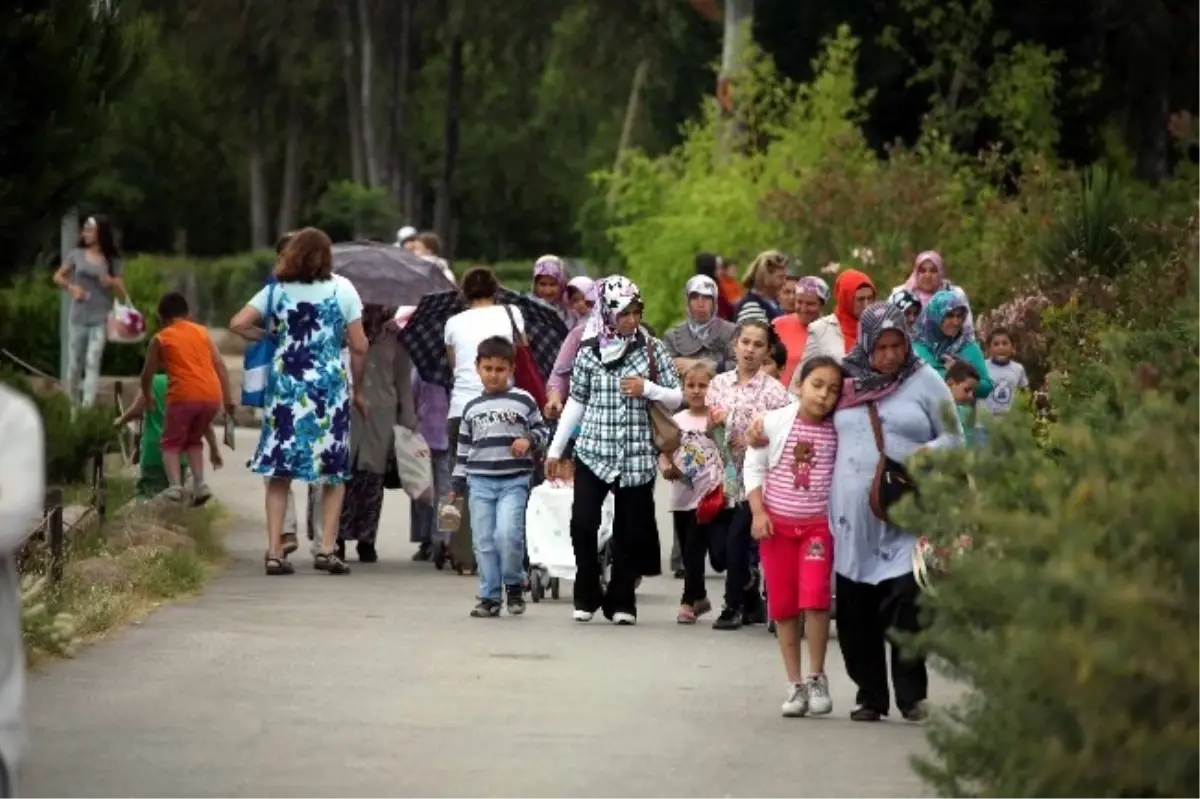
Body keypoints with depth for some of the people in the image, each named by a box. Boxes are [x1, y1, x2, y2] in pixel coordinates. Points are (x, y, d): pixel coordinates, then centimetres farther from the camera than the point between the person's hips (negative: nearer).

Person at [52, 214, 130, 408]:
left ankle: (87, 405, -20)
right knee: (74, 364, 8)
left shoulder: (112, 261, 1)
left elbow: (122, 294, 5)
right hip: (78, 318, 2)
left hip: (100, 320, -2)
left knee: (93, 362, -13)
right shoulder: (77, 255, 3)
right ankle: (71, 404, 22)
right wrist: (71, 287, -7)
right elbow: (57, 277, 12)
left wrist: (112, 283, -16)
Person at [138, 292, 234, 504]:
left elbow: (147, 374, 18)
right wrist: (228, 398, 12)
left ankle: (174, 486, -13)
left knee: (172, 442, 8)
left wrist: (148, 396, 37)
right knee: (194, 440, 23)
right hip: (211, 396, 4)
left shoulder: (160, 339, 12)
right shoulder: (202, 332, 20)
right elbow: (220, 365, 13)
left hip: (184, 396, -4)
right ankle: (200, 483, 8)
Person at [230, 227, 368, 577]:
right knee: (334, 471, 8)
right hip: (331, 386, -1)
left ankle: (274, 551, 0)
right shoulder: (341, 289, 2)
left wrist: (270, 336, 14)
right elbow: (359, 347, 0)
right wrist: (356, 391, 11)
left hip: (285, 385, 1)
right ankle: (326, 546, 0)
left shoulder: (278, 290, 5)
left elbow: (238, 324, -3)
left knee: (279, 471, 5)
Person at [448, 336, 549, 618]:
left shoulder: (523, 401, 3)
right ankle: (490, 597, 9)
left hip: (514, 480, -3)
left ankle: (514, 585, 4)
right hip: (480, 481, 3)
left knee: (508, 534, -18)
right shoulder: (472, 408, 13)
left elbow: (541, 431, 10)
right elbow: (463, 447, 17)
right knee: (484, 541, 2)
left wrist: (529, 440, -12)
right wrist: (458, 483, 14)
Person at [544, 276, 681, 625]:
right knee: (582, 522, -10)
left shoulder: (651, 349, 2)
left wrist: (648, 389, -14)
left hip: (637, 454, 0)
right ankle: (587, 596, 6)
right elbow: (576, 401, 11)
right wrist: (555, 448, 11)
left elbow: (676, 399, 5)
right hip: (593, 451, 0)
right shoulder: (589, 351, 3)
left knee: (630, 530, 2)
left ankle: (621, 600, 14)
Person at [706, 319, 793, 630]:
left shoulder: (773, 390, -5)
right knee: (721, 543, 5)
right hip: (726, 474, 5)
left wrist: (753, 442, -18)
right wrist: (714, 420, -8)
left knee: (736, 540, -9)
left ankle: (734, 606, 5)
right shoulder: (720, 383, 7)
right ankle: (751, 603, 21)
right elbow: (707, 429, 13)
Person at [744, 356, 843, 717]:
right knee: (783, 605, 6)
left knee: (815, 597, -17)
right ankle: (795, 683, 15)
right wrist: (758, 512, -7)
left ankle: (816, 677, -1)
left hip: (818, 525, -1)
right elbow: (754, 467, 1)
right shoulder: (775, 422, -4)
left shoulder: (839, 431, -4)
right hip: (777, 524, 1)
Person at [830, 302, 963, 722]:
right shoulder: (845, 381, 10)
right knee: (856, 609, 3)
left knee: (904, 601, -14)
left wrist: (924, 455, -12)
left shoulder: (925, 381, 4)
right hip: (853, 514, 3)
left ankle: (911, 694, -4)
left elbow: (953, 439, 6)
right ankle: (870, 695, 14)